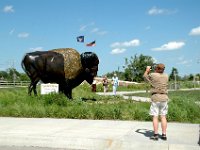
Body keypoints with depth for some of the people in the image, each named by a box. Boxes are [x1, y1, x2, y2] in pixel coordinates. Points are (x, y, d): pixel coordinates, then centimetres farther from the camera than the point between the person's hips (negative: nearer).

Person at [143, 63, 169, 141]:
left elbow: (145, 76, 13)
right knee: (163, 116, 7)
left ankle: (155, 135, 1)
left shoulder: (152, 75, -7)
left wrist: (147, 70, 29)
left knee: (155, 117, 0)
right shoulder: (166, 76, 5)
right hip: (164, 98, 4)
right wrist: (157, 72, 32)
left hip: (155, 98, -4)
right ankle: (164, 135, 10)